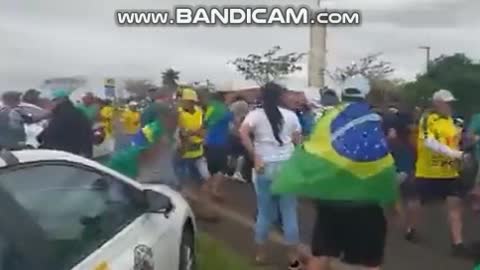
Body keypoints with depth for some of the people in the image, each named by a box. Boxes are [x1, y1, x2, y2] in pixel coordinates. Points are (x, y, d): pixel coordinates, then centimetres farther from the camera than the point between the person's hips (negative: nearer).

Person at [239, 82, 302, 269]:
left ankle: (260, 254, 20)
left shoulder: (255, 114, 0)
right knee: (289, 213, 6)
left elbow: (243, 133, -17)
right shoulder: (290, 115, 6)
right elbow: (298, 141, 5)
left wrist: (254, 157, -13)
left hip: (265, 167, 0)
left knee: (264, 212, 10)